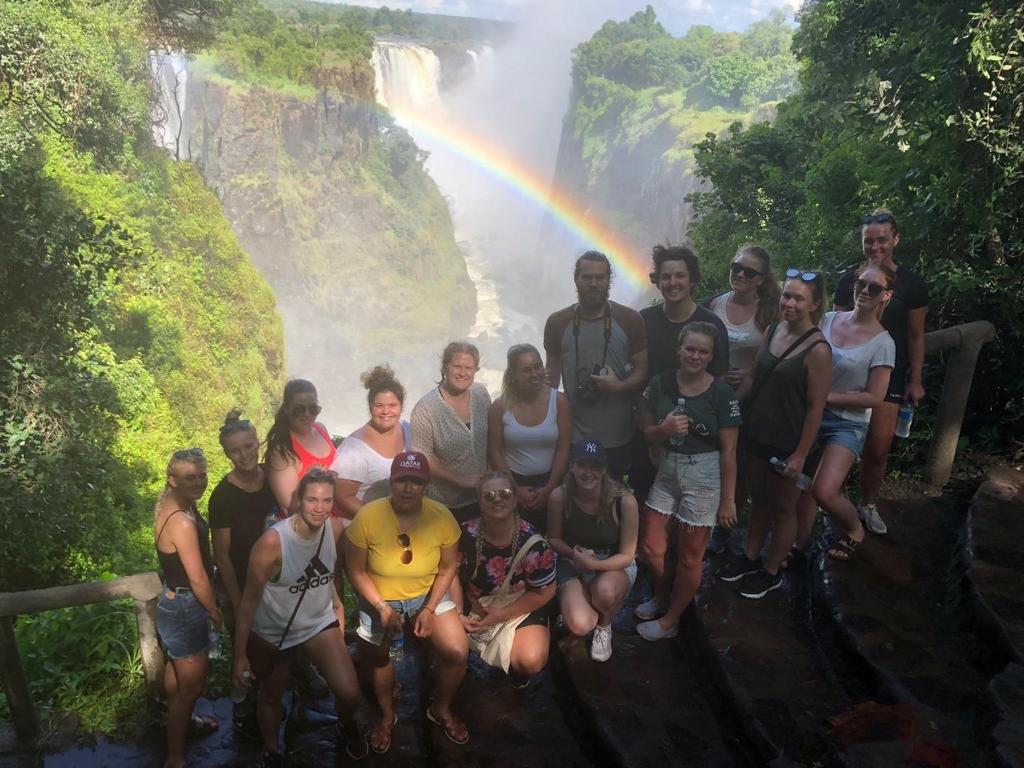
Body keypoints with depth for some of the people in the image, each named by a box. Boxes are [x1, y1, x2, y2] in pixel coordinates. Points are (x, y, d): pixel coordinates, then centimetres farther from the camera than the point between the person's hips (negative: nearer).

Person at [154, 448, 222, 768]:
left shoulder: (171, 501, -3)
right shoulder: (182, 521, -33)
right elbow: (198, 578, -25)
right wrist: (214, 611, -10)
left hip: (173, 601, 10)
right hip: (185, 608, -10)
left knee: (176, 668, 31)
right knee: (192, 685, 6)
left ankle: (181, 719, 54)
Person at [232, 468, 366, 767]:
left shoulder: (336, 528, -17)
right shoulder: (272, 542, -31)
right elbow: (250, 602, -21)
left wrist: (337, 604, 11)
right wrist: (240, 655, -15)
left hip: (320, 622, 3)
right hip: (272, 631, -2)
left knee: (350, 694, -9)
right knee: (271, 696, 20)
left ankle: (346, 726, 28)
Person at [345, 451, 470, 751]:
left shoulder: (441, 516, -18)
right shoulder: (367, 517, -23)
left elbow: (448, 567, -7)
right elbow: (355, 570, -14)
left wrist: (429, 609, -16)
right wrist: (382, 607, -21)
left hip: (428, 595, 1)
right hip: (379, 600, 0)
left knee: (458, 653, -14)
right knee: (376, 658, 11)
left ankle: (441, 709, 17)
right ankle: (387, 715, 44)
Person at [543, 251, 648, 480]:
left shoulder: (630, 320, 0)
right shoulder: (558, 323, 4)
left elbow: (642, 370, 2)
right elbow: (552, 373, 11)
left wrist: (620, 386, -18)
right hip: (573, 438, 1)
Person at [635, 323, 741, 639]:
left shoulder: (722, 394, -13)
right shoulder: (661, 383, -4)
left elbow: (728, 450, -10)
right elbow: (647, 434, 4)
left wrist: (728, 499, -9)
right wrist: (665, 428, -19)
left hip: (704, 476, -4)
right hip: (667, 469, 4)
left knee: (689, 556, 9)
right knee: (649, 546, 14)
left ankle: (670, 620, 30)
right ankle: (662, 595, 44)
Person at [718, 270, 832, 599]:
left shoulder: (817, 349, -20)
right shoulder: (771, 331, 0)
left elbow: (816, 407, -17)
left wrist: (800, 454, -16)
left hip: (787, 443, -6)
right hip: (757, 434, 6)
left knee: (782, 508, 13)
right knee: (759, 500, 22)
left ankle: (771, 572, 30)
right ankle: (750, 557, 40)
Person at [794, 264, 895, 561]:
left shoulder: (882, 343, -11)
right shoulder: (828, 320, 1)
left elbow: (874, 397, -12)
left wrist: (827, 396, -15)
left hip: (847, 424, -4)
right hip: (811, 414, 4)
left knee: (824, 492, -15)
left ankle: (855, 529, 17)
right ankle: (800, 542, 31)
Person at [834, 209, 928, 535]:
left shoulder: (912, 284, -1)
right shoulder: (849, 279, 3)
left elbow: (916, 336, 3)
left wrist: (915, 380, 0)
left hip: (888, 374, -1)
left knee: (878, 448, -1)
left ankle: (868, 505, 19)